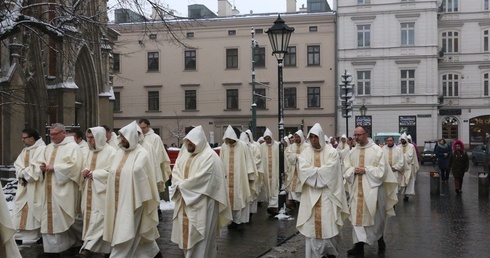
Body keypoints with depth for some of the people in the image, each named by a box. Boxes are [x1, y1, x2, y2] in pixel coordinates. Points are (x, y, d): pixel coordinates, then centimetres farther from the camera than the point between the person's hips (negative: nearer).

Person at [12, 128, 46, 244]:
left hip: (36, 187, -8)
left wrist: (24, 173, -11)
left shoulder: (42, 149, -12)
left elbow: (38, 167, -21)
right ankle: (18, 236, 10)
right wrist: (21, 175, -9)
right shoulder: (25, 150, 16)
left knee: (36, 210, -3)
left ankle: (42, 236, 5)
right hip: (24, 187, 8)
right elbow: (17, 165, 10)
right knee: (20, 210, 6)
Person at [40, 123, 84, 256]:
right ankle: (54, 247, 14)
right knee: (51, 218, 6)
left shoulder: (72, 147, -7)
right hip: (51, 189, 7)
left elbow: (74, 165, -18)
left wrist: (54, 167, -16)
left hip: (64, 189, -7)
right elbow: (45, 163, 25)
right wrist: (44, 167, 1)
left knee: (64, 219, -4)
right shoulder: (49, 147, 17)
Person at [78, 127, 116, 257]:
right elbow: (84, 168, 23)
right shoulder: (90, 152, 16)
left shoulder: (111, 152, -9)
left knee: (98, 219, -9)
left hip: (101, 192, -8)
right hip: (89, 192, 8)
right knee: (89, 217, 9)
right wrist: (84, 172, -1)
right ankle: (89, 245, 18)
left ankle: (88, 247, -10)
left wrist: (94, 174, -14)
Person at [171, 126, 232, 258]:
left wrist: (182, 186, -13)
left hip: (201, 202, -7)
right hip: (184, 200, 8)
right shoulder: (185, 153, 10)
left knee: (200, 235, -1)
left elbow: (201, 178, -22)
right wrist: (179, 185, -12)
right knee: (186, 230, 13)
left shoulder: (210, 156, -15)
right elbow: (176, 171, 8)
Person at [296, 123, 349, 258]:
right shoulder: (305, 152, 4)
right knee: (311, 224, 3)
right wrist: (321, 171, -11)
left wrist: (313, 171, -8)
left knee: (328, 223, -2)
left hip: (327, 193, -2)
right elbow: (303, 169, -10)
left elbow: (330, 170, -15)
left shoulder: (331, 151, -2)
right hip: (311, 193, 2)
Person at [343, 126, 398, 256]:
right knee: (357, 216, 4)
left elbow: (381, 169, -11)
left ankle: (380, 240, 28)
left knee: (375, 216, 5)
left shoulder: (377, 150, -6)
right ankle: (359, 245, 9)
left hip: (372, 188, -4)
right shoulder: (352, 151, 8)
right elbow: (346, 168, 8)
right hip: (357, 188, 4)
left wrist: (365, 170, -17)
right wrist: (354, 170, -13)